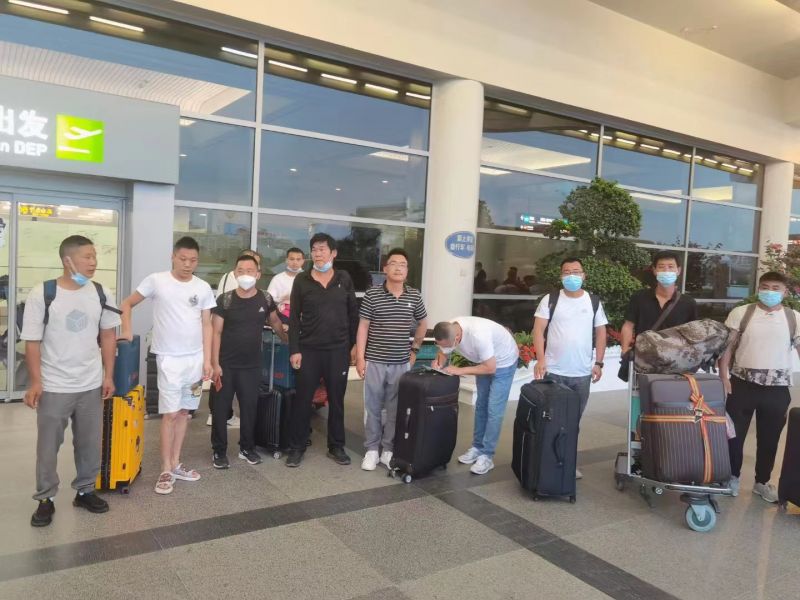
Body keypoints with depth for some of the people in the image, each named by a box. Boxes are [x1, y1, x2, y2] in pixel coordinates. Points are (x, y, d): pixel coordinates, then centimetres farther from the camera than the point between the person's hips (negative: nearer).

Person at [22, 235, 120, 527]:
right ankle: (45, 499, 25)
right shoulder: (41, 294, -11)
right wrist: (35, 382, -11)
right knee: (48, 446, 8)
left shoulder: (102, 294, -1)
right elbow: (32, 341, -8)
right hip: (53, 387, -3)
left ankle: (85, 491, 31)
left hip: (91, 385, 3)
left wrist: (108, 376, 3)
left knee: (90, 443, 13)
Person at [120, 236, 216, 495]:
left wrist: (207, 360, 2)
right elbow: (127, 303, 5)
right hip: (169, 358, -3)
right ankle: (166, 470, 8)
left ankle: (175, 463, 24)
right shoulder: (156, 281, -5)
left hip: (196, 358, 4)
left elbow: (207, 325, 6)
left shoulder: (203, 288, 3)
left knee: (184, 412, 12)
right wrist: (126, 330, -10)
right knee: (170, 414, -4)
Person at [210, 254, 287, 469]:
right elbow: (216, 333, -7)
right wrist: (215, 364, -11)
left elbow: (275, 322, 17)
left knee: (249, 407, 9)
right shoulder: (225, 300, -8)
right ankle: (219, 451, 18)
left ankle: (247, 448, 26)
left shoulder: (265, 299, -1)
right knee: (221, 408, 4)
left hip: (252, 366, 2)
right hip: (226, 365, -2)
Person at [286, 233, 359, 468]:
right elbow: (294, 317, -1)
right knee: (302, 400, 5)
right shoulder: (301, 280, -1)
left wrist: (354, 344, 5)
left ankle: (336, 446, 24)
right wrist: (294, 350, -6)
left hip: (339, 350, 1)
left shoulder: (344, 279, 3)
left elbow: (353, 314, 8)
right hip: (309, 350, -1)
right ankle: (296, 447, 19)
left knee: (336, 400, 10)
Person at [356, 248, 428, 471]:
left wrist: (414, 349, 13)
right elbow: (363, 327, -3)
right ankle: (372, 449, 20)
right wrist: (360, 357, -7)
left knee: (395, 409, 8)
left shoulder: (414, 296, 3)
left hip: (401, 363, 2)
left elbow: (423, 324, 18)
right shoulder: (372, 294, -5)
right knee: (373, 407, 7)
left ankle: (388, 449, 21)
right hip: (374, 362, -2)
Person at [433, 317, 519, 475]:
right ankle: (477, 447, 24)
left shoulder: (478, 335, -42)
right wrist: (439, 362, -26)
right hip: (484, 361, 7)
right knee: (481, 405, 13)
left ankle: (487, 456, -1)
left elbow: (490, 368, -34)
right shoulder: (448, 332, -21)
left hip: (503, 362, -7)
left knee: (494, 410, -8)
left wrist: (460, 370, -33)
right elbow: (443, 353, -3)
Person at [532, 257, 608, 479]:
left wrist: (598, 363, 0)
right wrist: (540, 360, -15)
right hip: (553, 371, -2)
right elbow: (538, 330, -5)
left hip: (582, 373, 2)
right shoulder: (550, 300, -1)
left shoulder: (594, 302, 6)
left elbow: (600, 334, 8)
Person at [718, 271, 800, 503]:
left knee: (769, 438, 12)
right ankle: (733, 477, 26)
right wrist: (724, 378, -7)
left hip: (777, 388, 1)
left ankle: (762, 482, 30)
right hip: (742, 384, -1)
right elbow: (727, 347, 0)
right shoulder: (740, 313, -2)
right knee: (735, 434, 7)